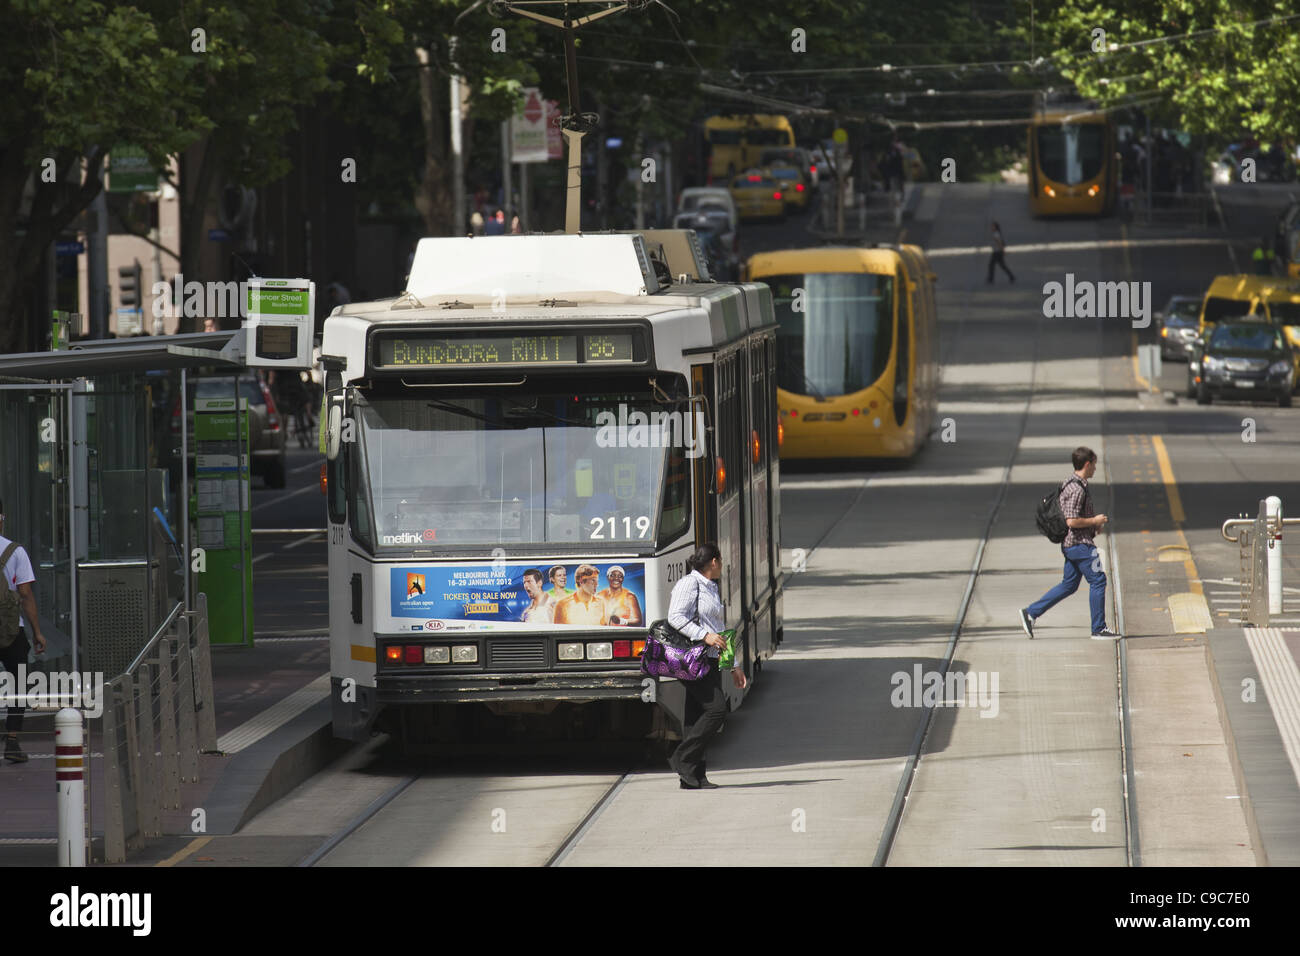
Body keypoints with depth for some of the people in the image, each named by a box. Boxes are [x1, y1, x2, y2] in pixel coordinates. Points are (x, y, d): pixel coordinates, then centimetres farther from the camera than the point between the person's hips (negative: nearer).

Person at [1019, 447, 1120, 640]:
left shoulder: (1073, 484, 13)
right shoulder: (1076, 489, -20)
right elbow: (1071, 521, -25)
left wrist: (1093, 522, 15)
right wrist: (1094, 521, -13)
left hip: (1071, 544, 10)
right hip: (1080, 544, -10)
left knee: (1069, 585, 14)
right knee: (1098, 581, -2)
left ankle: (1031, 612, 13)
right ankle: (1099, 629, 2)